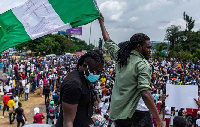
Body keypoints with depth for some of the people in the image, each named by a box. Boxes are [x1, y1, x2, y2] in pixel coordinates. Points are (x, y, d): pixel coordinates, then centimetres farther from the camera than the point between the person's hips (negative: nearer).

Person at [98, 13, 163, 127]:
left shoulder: (121, 56, 5)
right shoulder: (143, 65, -16)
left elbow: (108, 42, 21)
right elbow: (145, 94, -25)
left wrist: (101, 22, 36)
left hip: (119, 109, 7)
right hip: (138, 111, -6)